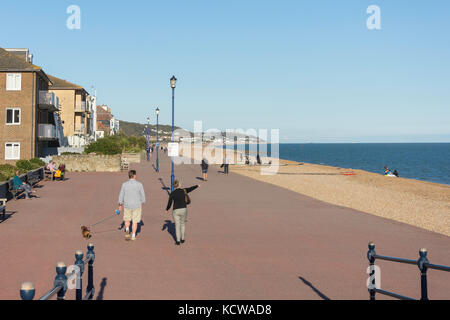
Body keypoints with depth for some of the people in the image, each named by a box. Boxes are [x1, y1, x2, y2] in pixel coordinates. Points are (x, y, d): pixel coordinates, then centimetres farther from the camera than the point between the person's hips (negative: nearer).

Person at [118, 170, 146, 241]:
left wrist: (120, 205, 10)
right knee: (135, 221, 11)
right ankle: (133, 236, 10)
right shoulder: (139, 184, -9)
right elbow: (143, 195, -1)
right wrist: (142, 202, 16)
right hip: (137, 206, -1)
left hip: (127, 205, 1)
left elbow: (121, 195, -1)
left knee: (127, 219, 19)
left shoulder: (124, 184, -7)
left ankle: (127, 230, -5)